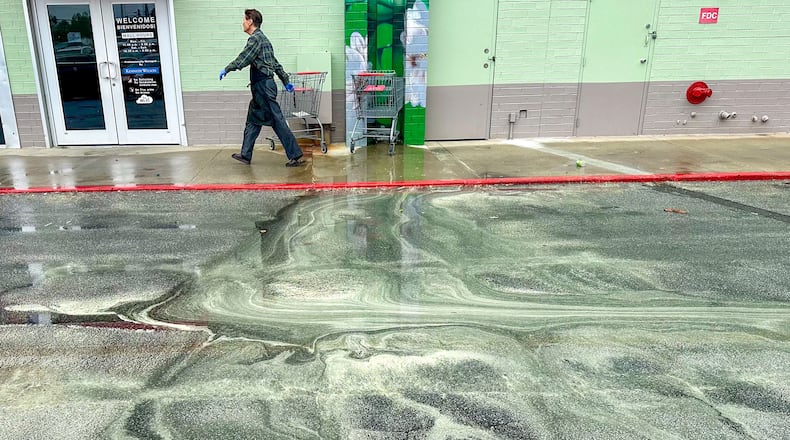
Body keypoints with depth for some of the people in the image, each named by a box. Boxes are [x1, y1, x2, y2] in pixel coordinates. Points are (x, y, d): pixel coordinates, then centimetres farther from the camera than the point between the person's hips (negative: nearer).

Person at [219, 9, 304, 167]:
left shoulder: (256, 38, -12)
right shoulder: (262, 38, 19)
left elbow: (242, 59, -17)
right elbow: (275, 63, 22)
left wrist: (226, 69, -4)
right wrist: (286, 81, 24)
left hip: (263, 86, -10)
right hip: (261, 87, 10)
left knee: (277, 120, -9)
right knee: (253, 120, 14)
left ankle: (295, 156, -6)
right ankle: (245, 155, 22)